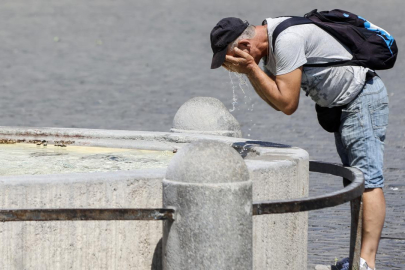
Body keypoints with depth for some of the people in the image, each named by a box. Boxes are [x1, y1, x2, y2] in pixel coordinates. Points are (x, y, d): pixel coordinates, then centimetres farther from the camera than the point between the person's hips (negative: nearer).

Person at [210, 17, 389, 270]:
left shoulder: (287, 40, -24)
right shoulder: (271, 41, 6)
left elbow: (288, 104, -24)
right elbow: (277, 101, 13)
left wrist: (251, 67, -19)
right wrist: (249, 72, -1)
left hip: (363, 98, -11)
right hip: (343, 105, 11)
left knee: (367, 180, -15)